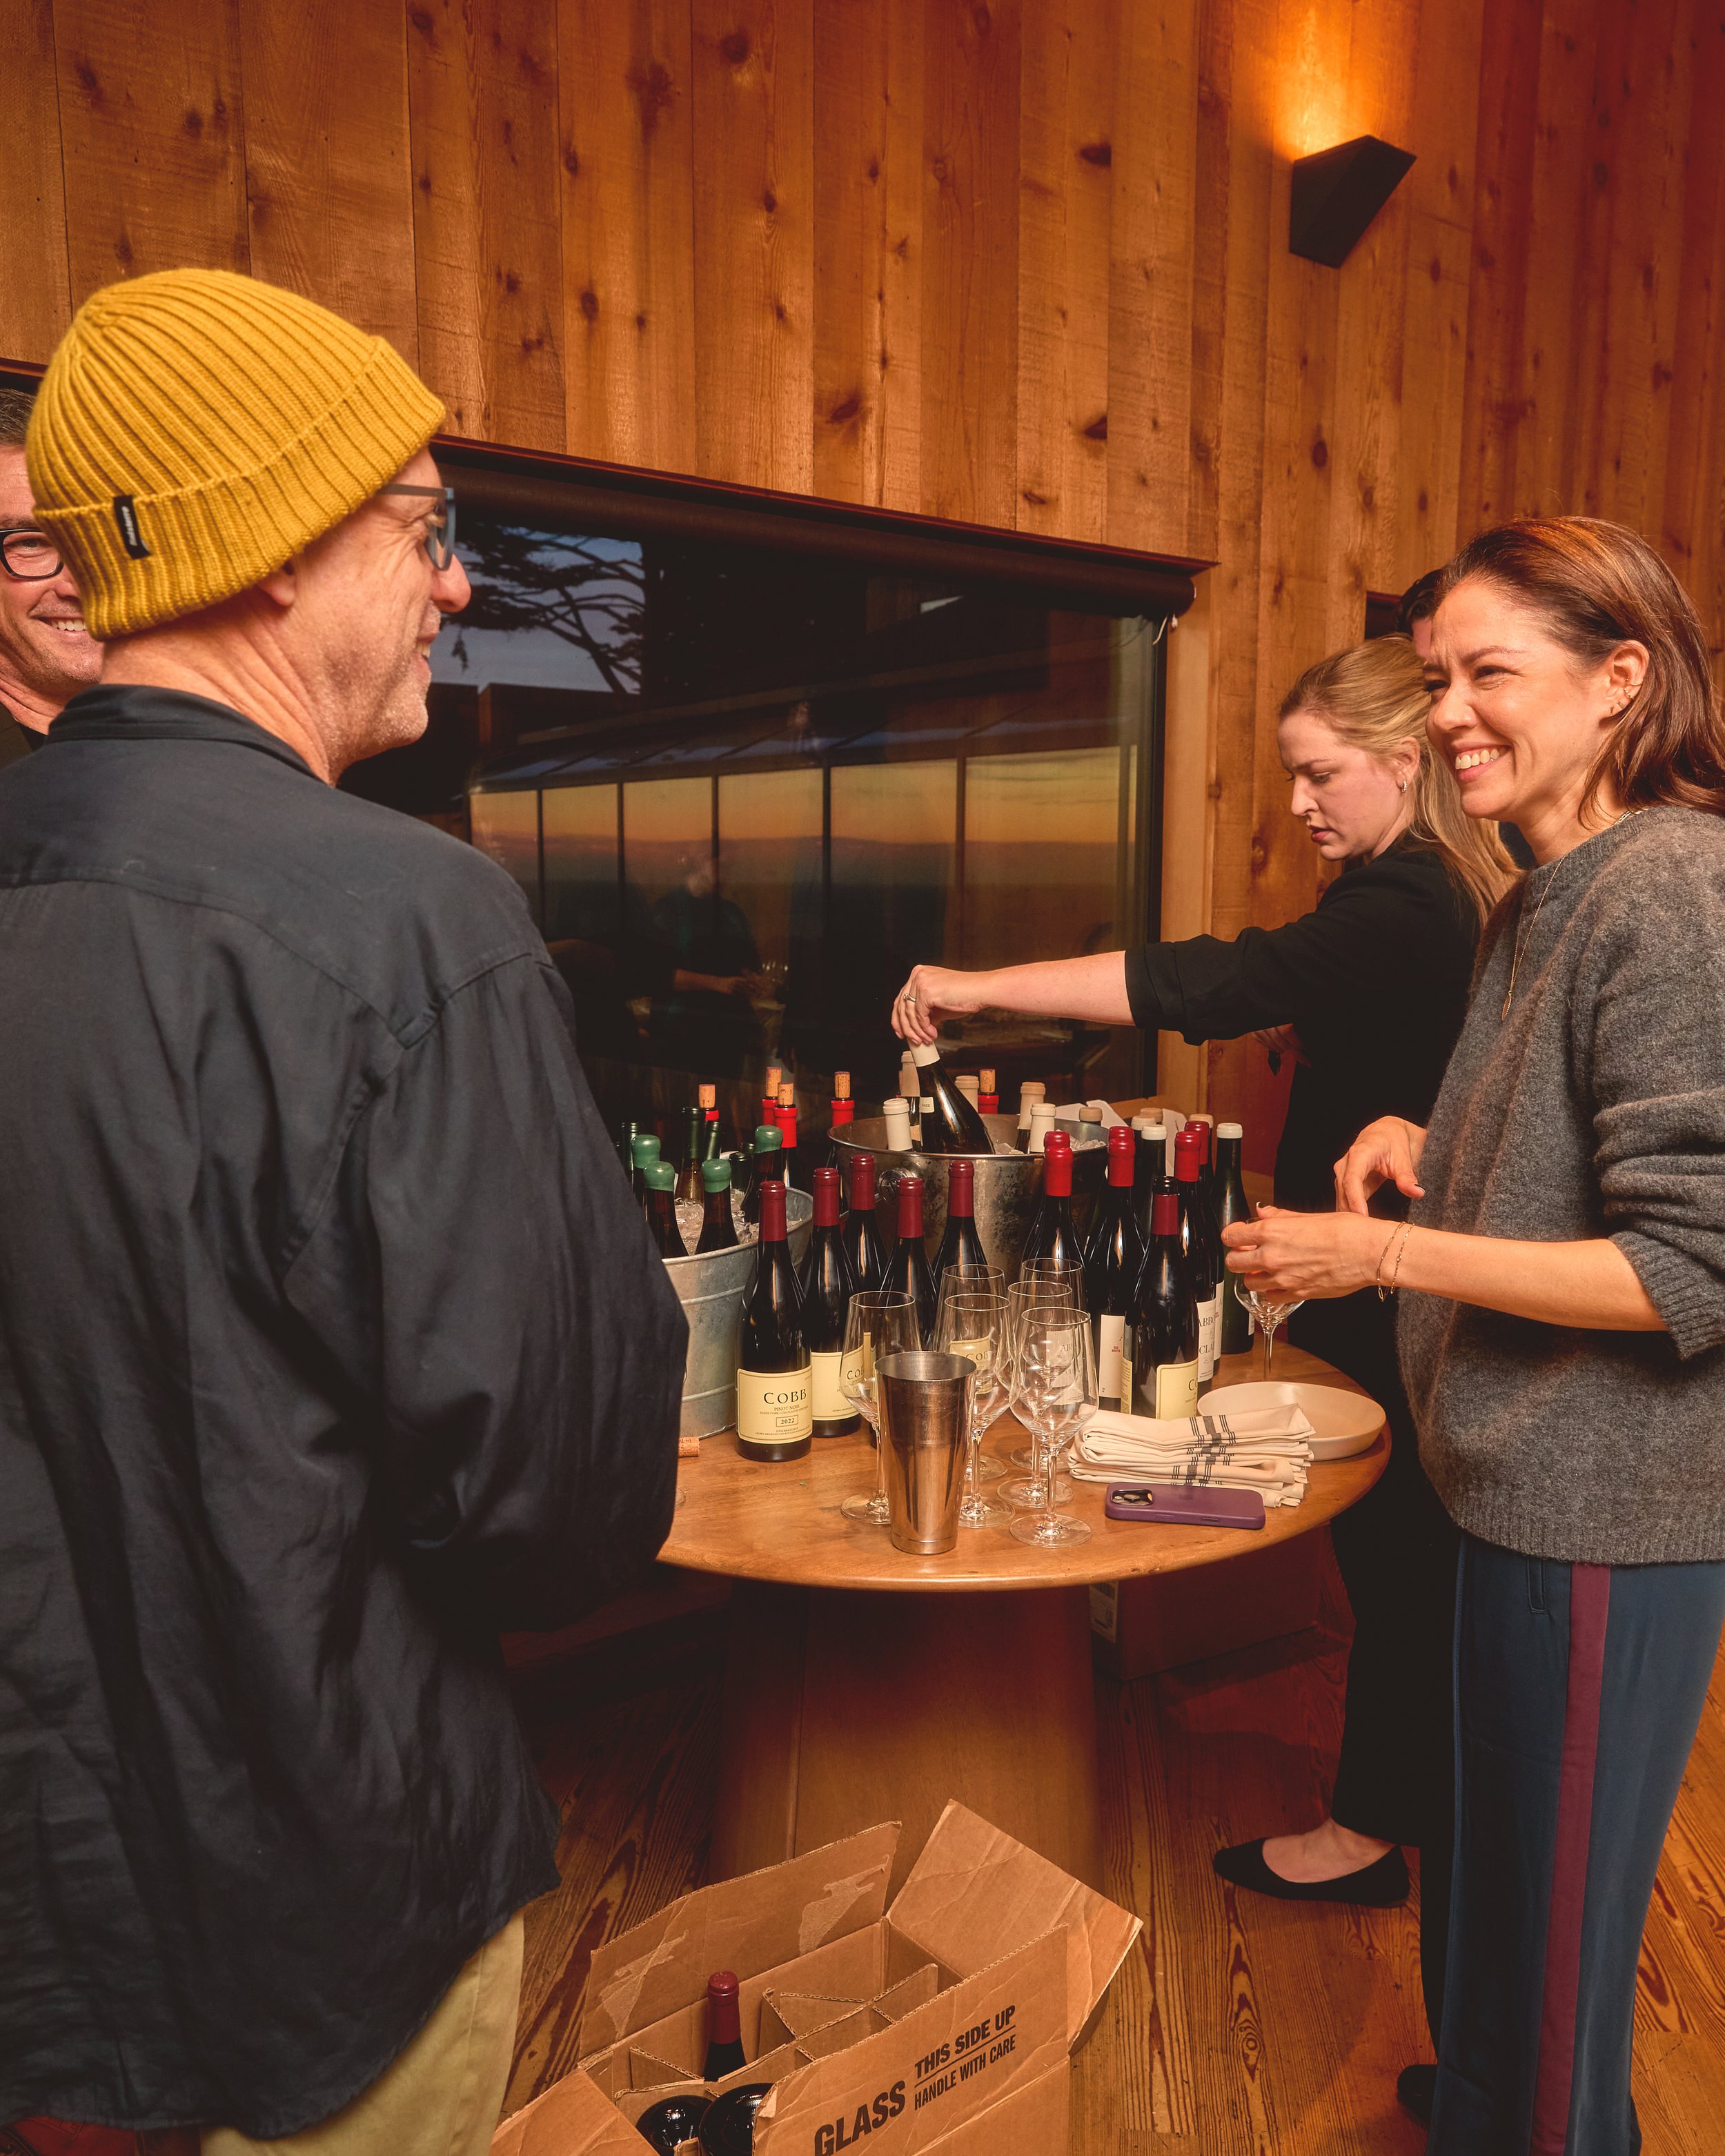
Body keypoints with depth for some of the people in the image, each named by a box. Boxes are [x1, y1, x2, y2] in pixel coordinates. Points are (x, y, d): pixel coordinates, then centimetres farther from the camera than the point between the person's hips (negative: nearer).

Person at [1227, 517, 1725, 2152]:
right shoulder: (1545, 905, 10)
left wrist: (1383, 1250, -22)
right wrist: (1431, 1152, 3)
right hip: (1529, 1483, 9)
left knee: (1552, 1952, 10)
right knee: (1497, 1899, 27)